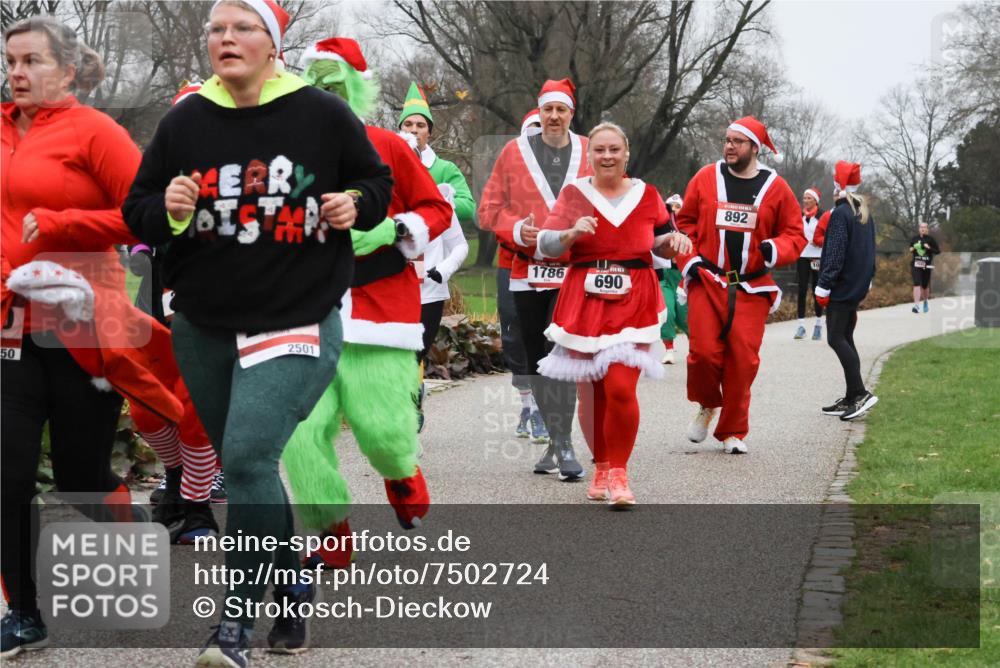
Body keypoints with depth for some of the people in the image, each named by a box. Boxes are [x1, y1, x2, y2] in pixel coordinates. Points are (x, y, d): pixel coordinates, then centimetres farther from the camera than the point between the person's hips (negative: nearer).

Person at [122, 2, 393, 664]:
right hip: (204, 328, 4)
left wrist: (356, 205, -11)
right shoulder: (184, 123, 2)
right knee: (245, 467, 13)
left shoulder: (322, 115, -3)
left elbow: (376, 181, 11)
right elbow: (138, 212, 8)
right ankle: (295, 587, 35)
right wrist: (169, 211, -14)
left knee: (248, 456, -19)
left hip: (298, 321, -4)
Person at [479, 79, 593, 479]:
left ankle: (563, 444, -12)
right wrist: (517, 230, -12)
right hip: (527, 271, 2)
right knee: (535, 359, 9)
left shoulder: (590, 154, 6)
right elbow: (489, 208, 6)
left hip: (575, 273, -2)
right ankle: (556, 442, 22)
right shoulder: (515, 152, 6)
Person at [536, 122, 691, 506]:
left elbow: (660, 244, 20)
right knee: (590, 391, 6)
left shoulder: (646, 195, 8)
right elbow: (545, 245, -3)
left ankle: (618, 473, 1)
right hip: (584, 301, 1)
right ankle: (601, 467, 27)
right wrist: (571, 233, -23)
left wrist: (675, 240, -2)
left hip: (633, 303, -1)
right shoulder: (574, 194, 4)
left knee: (621, 389, -14)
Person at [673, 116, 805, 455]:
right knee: (704, 351, -10)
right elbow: (685, 223, 12)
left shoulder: (776, 188, 4)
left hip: (751, 288, 0)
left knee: (743, 359, -3)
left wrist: (775, 250, -12)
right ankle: (707, 405, 22)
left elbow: (795, 233, 9)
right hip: (706, 281, 0)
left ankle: (733, 432, 12)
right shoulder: (706, 178, 5)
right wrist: (688, 260, -2)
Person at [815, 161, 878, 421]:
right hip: (858, 287, 9)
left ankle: (860, 393, -17)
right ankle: (851, 398, 12)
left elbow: (835, 253, -19)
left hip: (841, 288, -9)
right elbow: (870, 250, 20)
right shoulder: (865, 214, 14)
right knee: (845, 338, 12)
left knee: (836, 339, -9)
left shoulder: (840, 214, -14)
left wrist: (823, 286, -17)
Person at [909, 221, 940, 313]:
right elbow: (911, 249, 23)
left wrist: (929, 248, -17)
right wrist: (911, 250, -1)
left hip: (927, 265, -1)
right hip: (916, 264, 1)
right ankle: (916, 305, -19)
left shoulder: (931, 239, 0)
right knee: (916, 284, -15)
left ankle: (925, 302, 38)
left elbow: (938, 251, -1)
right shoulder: (914, 239, 8)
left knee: (925, 285, 9)